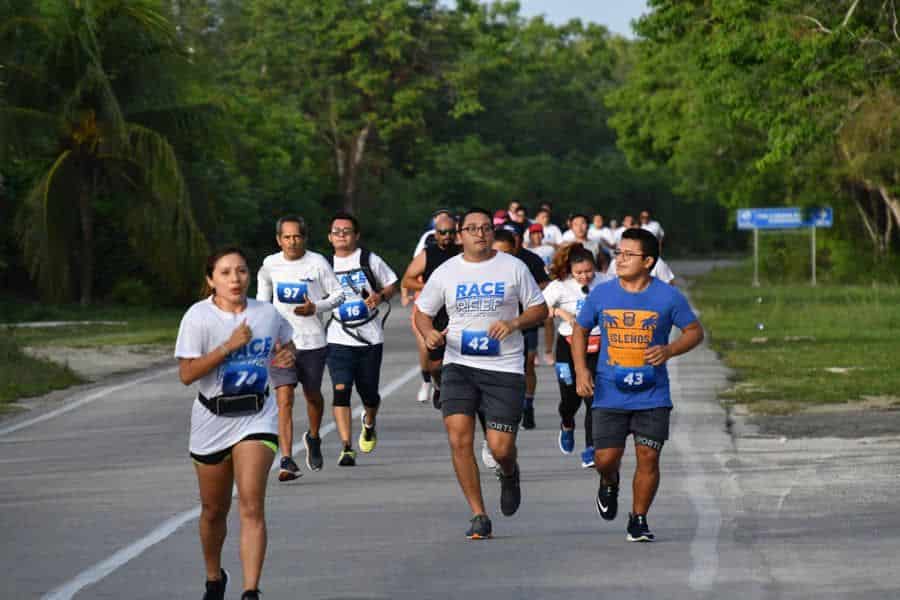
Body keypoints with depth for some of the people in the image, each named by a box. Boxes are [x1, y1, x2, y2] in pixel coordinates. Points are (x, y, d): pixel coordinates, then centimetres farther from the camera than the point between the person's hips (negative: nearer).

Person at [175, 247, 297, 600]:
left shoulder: (267, 314, -1)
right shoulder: (198, 317, -11)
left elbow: (286, 345, 20)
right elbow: (186, 374, -18)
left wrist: (286, 357, -3)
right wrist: (229, 346, -24)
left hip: (257, 416, 0)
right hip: (212, 420, 0)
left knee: (252, 507, -16)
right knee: (214, 510, 14)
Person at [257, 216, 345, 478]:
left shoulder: (317, 263, -5)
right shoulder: (270, 265, 3)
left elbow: (338, 295, 0)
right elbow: (263, 295, 19)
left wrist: (315, 308, -16)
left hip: (312, 341, 0)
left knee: (312, 395, 15)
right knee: (284, 400, -11)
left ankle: (313, 439, 45)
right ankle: (286, 461, -14)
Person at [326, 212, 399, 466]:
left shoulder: (370, 260, 1)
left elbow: (392, 285, 9)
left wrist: (380, 296, -11)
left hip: (371, 338, 0)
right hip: (339, 340, 0)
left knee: (369, 393, 10)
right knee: (341, 390, -17)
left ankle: (369, 423, 45)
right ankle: (347, 448, -17)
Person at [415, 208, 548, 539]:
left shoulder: (514, 267, 3)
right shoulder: (446, 272, 6)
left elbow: (539, 309, 8)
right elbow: (422, 312, 15)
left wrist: (514, 324, -12)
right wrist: (430, 334, -7)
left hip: (504, 366, -1)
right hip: (459, 364, 1)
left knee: (500, 448, -6)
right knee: (459, 439, -14)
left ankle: (509, 474, 33)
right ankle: (479, 516, -3)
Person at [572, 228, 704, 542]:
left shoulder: (668, 297, -5)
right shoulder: (601, 294, 0)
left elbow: (695, 331, 6)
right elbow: (580, 330, 13)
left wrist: (669, 351, -13)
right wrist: (581, 369, -1)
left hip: (652, 395, -1)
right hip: (609, 394, 1)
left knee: (648, 457, -5)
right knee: (605, 458, -3)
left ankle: (639, 520, 11)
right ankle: (609, 483, 34)